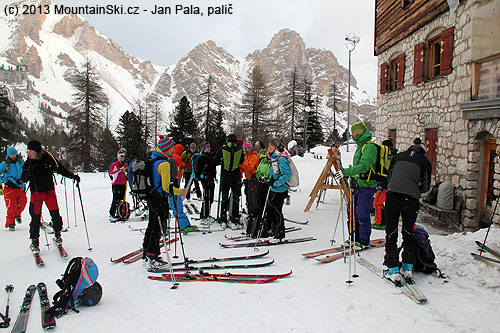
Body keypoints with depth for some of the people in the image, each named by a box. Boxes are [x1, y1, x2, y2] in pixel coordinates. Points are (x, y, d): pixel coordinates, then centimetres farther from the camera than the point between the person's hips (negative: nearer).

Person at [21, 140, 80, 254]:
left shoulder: (49, 158, -5)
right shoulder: (28, 163, -1)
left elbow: (61, 169, 3)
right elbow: (23, 179, -2)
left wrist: (72, 176, -9)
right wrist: (29, 172, -22)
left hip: (50, 191, 0)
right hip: (36, 193, 0)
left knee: (55, 214, -4)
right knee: (36, 217, -2)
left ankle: (57, 234, 20)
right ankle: (34, 241, 12)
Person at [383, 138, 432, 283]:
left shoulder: (399, 156, 22)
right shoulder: (424, 161, 17)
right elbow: (425, 186, 16)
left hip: (392, 194, 0)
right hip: (411, 198, 0)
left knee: (391, 234, 7)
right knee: (408, 233, 18)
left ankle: (393, 269, 5)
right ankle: (408, 268, 24)